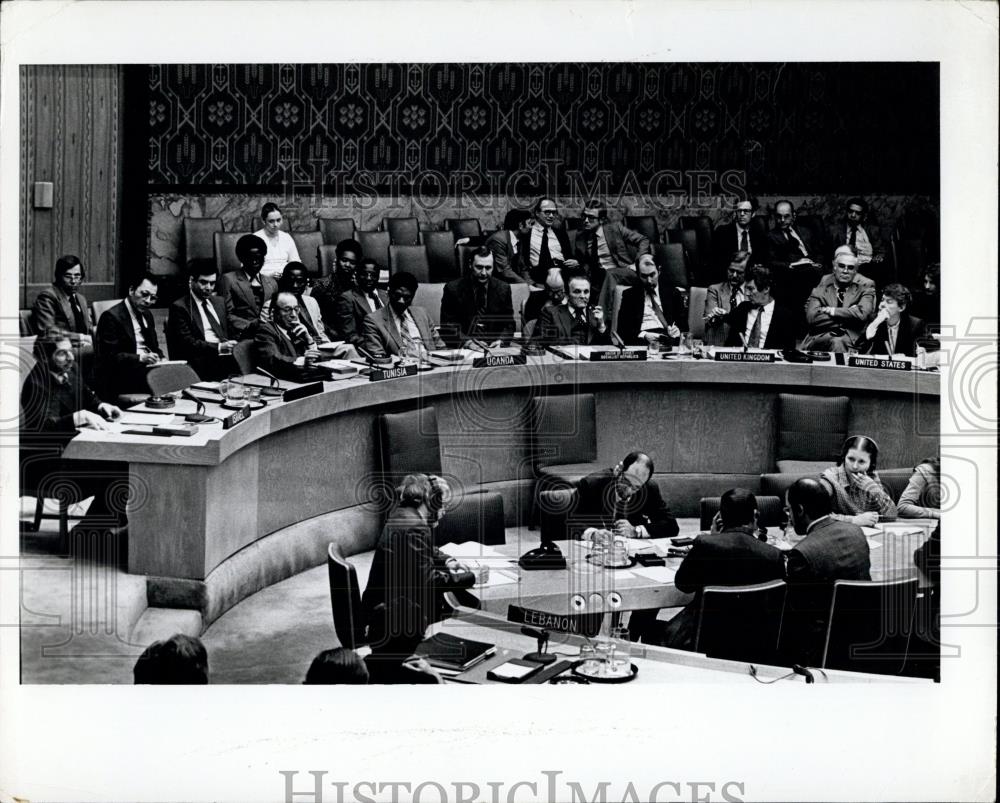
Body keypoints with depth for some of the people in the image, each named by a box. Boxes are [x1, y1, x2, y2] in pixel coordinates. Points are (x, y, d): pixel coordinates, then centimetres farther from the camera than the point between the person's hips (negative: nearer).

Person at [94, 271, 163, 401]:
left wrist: (161, 359, 0)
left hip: (149, 367, 8)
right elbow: (110, 356, -13)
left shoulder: (147, 315, 19)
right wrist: (139, 358, -25)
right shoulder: (111, 316, -7)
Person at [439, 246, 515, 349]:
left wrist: (500, 341, -10)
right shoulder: (453, 289, -1)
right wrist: (467, 343, -18)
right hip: (462, 350, -2)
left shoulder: (503, 289, 6)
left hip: (493, 349, 2)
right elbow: (447, 328, -3)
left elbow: (508, 325, 10)